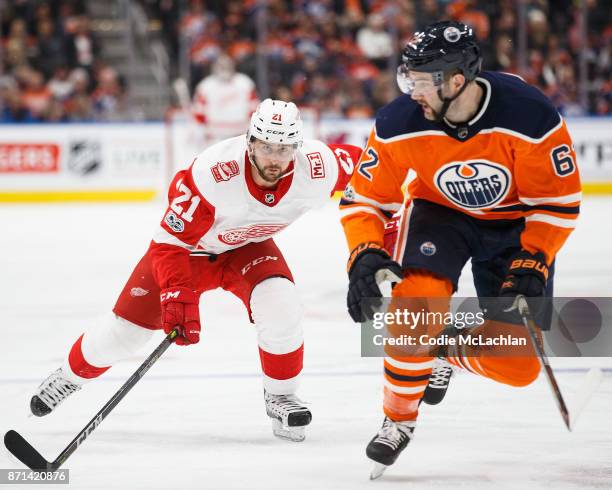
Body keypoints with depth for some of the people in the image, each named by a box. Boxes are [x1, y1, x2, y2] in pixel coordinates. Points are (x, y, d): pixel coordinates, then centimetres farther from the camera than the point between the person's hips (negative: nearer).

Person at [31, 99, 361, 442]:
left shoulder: (316, 168, -31)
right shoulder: (213, 173, -40)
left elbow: (355, 161, -7)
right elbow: (171, 243, -32)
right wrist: (178, 297, -42)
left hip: (247, 247, 2)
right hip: (189, 244, -2)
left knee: (280, 306, -27)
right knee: (124, 330, 2)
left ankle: (281, 396, -2)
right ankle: (71, 375, 34)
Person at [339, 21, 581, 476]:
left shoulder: (530, 117, -32)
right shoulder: (399, 123, -25)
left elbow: (559, 203, -19)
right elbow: (365, 197, -13)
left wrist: (531, 266, -27)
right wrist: (366, 255, -29)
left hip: (517, 222, -1)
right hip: (440, 213, 1)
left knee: (519, 364, -9)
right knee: (415, 303, -30)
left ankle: (448, 350, 26)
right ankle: (399, 419, -7)